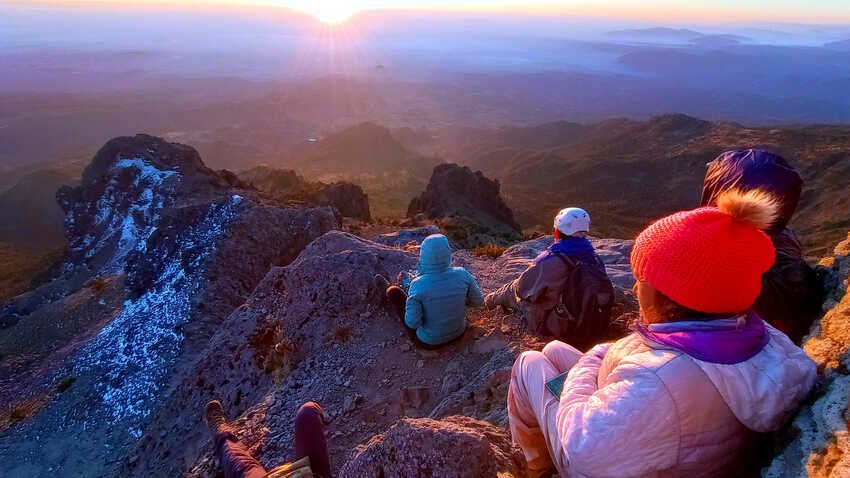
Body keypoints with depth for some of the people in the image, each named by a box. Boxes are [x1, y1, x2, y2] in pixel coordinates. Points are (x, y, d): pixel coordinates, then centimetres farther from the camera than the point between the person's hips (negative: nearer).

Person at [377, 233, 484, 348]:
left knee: (394, 291, 10)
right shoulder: (462, 274, -21)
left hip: (428, 341, -3)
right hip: (458, 333, 4)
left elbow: (412, 323, -23)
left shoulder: (418, 285, -31)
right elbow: (479, 301, -7)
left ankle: (387, 289, 46)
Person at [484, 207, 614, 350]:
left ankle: (493, 299, 49)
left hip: (552, 327, -5)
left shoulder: (550, 261, -28)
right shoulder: (596, 259, -11)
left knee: (513, 290, 17)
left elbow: (522, 288, -13)